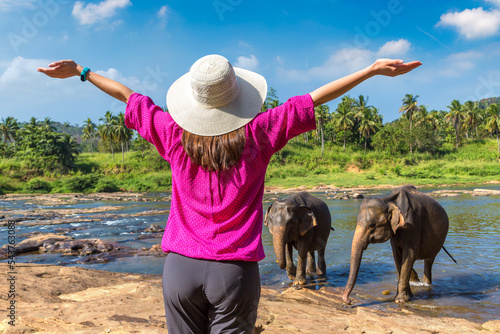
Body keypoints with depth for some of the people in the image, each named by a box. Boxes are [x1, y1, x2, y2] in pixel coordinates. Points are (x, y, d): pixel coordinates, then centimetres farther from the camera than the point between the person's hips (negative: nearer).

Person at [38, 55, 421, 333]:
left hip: (181, 266, 3)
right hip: (236, 269, -2)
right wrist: (374, 69, 4)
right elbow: (314, 98, -3)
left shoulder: (175, 135, -2)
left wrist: (81, 71, 25)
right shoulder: (257, 135, -8)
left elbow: (129, 96, 12)